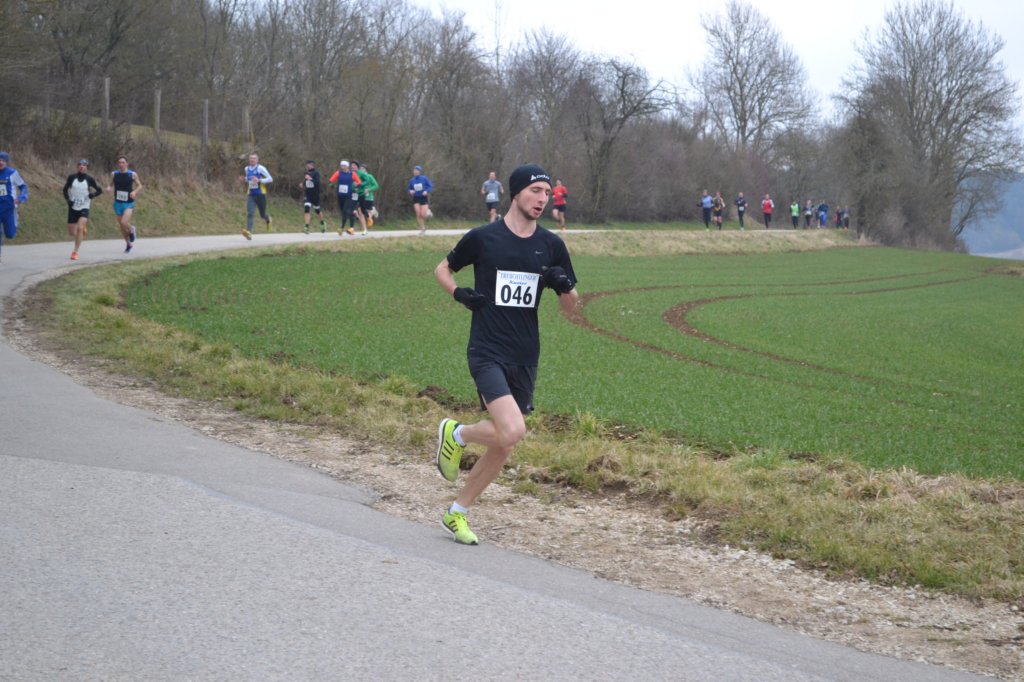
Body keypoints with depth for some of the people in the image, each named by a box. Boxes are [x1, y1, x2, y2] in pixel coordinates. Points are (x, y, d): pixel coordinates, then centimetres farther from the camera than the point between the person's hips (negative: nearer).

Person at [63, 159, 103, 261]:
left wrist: (92, 195, -14)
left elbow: (100, 190, 5)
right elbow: (65, 189, 9)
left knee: (80, 228, -22)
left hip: (84, 208, -2)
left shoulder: (89, 179, -5)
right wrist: (68, 200, -6)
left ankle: (75, 252, -14)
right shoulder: (72, 177, -2)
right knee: (71, 233, 5)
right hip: (73, 208, 2)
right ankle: (83, 230, 42)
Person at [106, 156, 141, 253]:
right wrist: (109, 188, -10)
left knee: (124, 223, -22)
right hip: (118, 203, 3)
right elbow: (111, 185, 14)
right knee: (121, 226, 8)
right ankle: (128, 244, 30)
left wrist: (135, 192, -16)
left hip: (129, 203, -3)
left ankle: (131, 230, 13)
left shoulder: (133, 174, -4)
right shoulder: (114, 174, 2)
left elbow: (139, 186, 4)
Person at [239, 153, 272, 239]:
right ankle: (248, 233, -25)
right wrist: (243, 180, 5)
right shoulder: (247, 169, 9)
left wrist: (259, 180, -24)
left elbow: (270, 179, -11)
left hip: (260, 194, -4)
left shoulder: (260, 168, -10)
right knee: (249, 213, -15)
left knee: (262, 214, 9)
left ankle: (268, 220, 47)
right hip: (250, 195, 4)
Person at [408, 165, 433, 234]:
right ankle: (422, 228, 4)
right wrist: (410, 192, -9)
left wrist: (426, 191, -20)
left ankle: (428, 210, 26)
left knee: (423, 215, -10)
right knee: (418, 214, -9)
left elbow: (430, 186, -3)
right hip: (416, 199, 3)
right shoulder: (412, 180, 3)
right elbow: (409, 189, 14)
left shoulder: (424, 178, -6)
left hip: (424, 198, -3)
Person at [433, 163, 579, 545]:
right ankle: (456, 434, 7)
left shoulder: (551, 246, 6)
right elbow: (443, 268, 14)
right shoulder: (482, 238, -3)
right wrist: (458, 293, -6)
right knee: (512, 431, -23)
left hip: (525, 358, 5)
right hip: (487, 352, -5)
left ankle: (458, 512, 25)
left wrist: (564, 286, -10)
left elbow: (569, 307, 12)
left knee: (502, 447, 7)